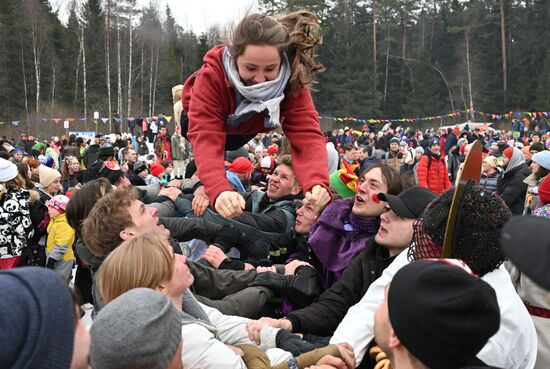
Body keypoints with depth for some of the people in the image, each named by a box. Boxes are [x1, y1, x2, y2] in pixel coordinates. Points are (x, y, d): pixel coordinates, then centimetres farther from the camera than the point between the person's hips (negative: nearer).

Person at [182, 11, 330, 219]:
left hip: (248, 127, 2)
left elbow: (307, 135, -47)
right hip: (204, 120, -2)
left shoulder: (292, 80, -38)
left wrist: (317, 183, -68)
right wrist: (218, 191, -73)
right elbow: (206, 138, -54)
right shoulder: (211, 76, -45)